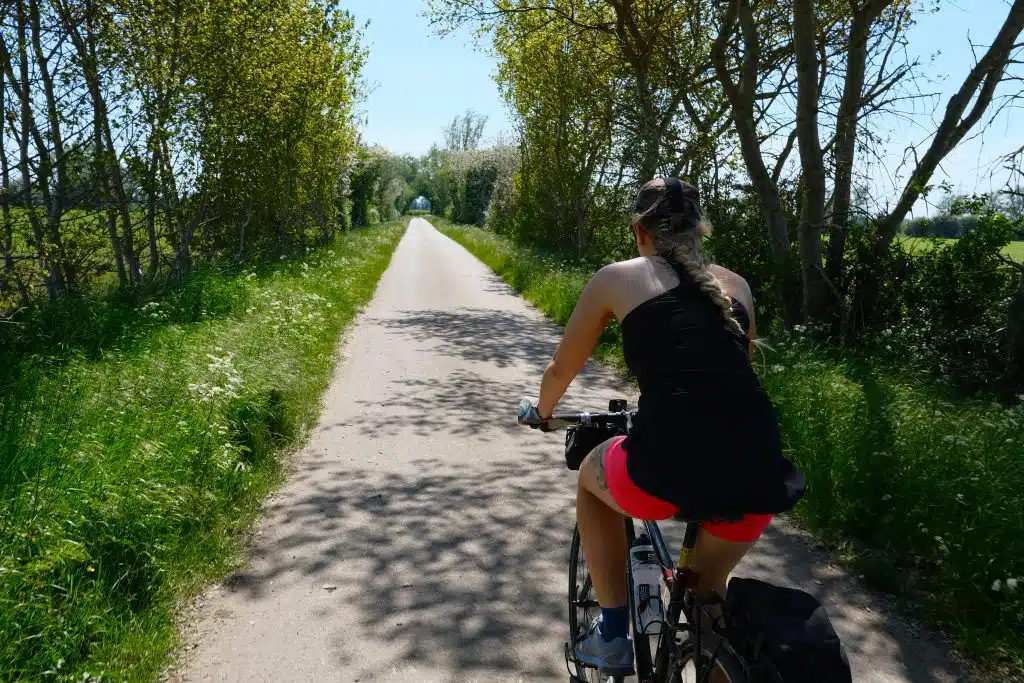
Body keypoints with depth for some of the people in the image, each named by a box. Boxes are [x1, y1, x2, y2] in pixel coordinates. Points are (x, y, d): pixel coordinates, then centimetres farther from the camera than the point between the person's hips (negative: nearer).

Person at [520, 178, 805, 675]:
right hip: (759, 473, 5)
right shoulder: (734, 284, 20)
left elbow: (563, 369, 23)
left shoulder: (617, 277, 11)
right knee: (708, 585, 34)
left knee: (592, 475, 31)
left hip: (669, 470, -4)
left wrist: (541, 410, 45)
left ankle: (612, 633, 29)